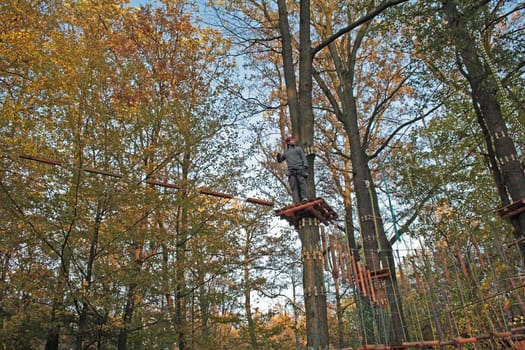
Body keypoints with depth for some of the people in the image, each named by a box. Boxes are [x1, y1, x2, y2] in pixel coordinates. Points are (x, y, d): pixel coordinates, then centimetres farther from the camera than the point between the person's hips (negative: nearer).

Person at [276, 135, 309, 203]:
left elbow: (304, 158, 7)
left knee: (302, 182, -19)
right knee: (294, 187, -10)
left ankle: (305, 198, -29)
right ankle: (296, 202, -19)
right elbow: (279, 160, 33)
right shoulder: (286, 152, 27)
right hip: (291, 171, 3)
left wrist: (305, 166, -10)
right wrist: (278, 156, 8)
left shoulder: (298, 148, 18)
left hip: (300, 169, -3)